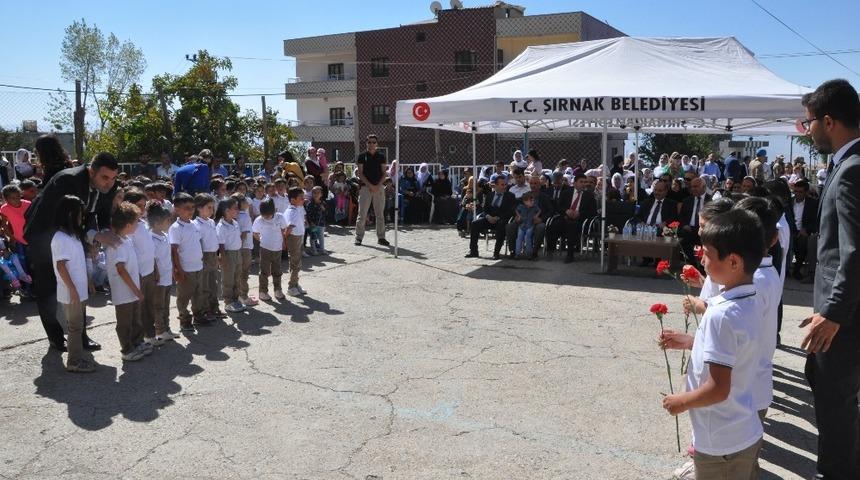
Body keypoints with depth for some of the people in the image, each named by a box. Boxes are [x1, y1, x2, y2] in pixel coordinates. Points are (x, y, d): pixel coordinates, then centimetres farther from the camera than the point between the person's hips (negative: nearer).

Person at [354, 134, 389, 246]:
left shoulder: (381, 156, 9)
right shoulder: (362, 156, 2)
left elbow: (384, 173, 7)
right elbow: (360, 173, -2)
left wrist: (378, 185, -8)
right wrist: (370, 185, -12)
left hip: (378, 187, 2)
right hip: (365, 187, -2)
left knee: (380, 214, 4)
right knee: (362, 214, -2)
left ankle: (381, 237, 11)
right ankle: (358, 237, 5)